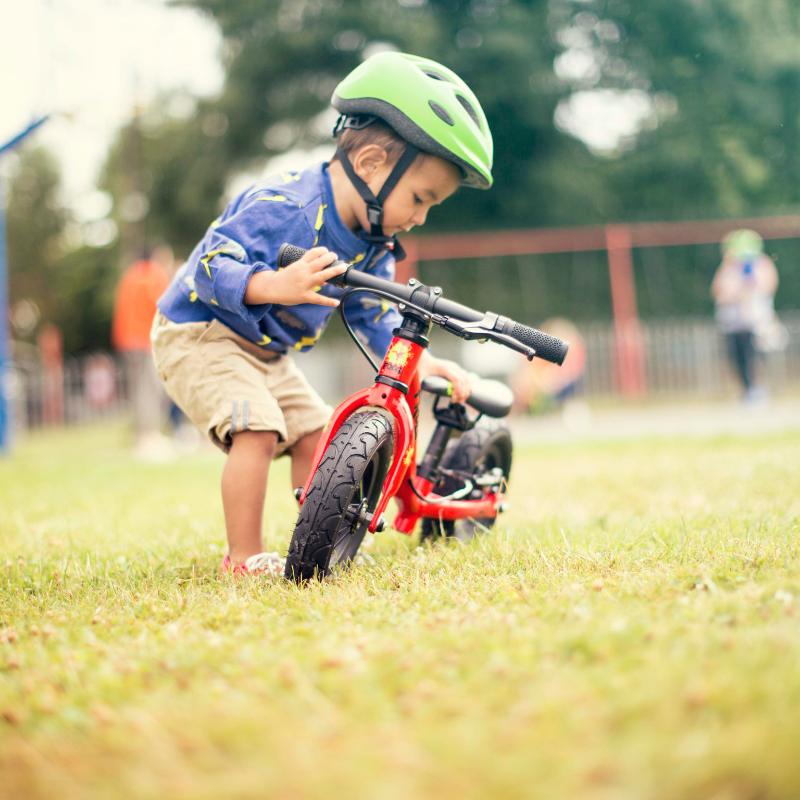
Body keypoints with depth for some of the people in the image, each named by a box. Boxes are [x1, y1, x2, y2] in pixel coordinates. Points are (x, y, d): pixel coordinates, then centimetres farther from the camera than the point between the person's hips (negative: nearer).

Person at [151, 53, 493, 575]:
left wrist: (425, 363, -12)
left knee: (313, 433, 3)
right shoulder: (284, 207, -29)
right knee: (257, 428, -25)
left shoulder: (374, 244, -1)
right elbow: (211, 266, -34)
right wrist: (279, 286, -52)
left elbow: (376, 320, 4)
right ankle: (245, 557, -16)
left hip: (265, 352, 9)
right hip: (199, 335, -9)